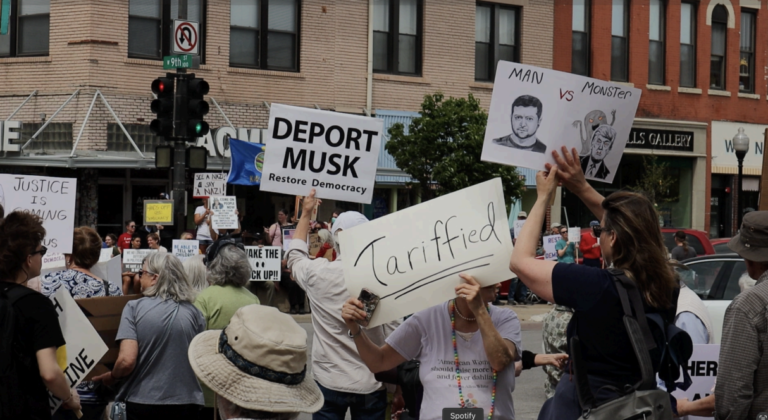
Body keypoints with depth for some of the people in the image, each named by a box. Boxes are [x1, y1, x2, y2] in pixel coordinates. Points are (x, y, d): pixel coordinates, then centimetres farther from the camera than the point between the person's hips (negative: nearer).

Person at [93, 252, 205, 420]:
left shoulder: (134, 307, -6)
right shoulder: (193, 312, 0)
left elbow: (127, 361, -13)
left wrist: (112, 377, 6)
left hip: (143, 406, -2)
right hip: (186, 403, 2)